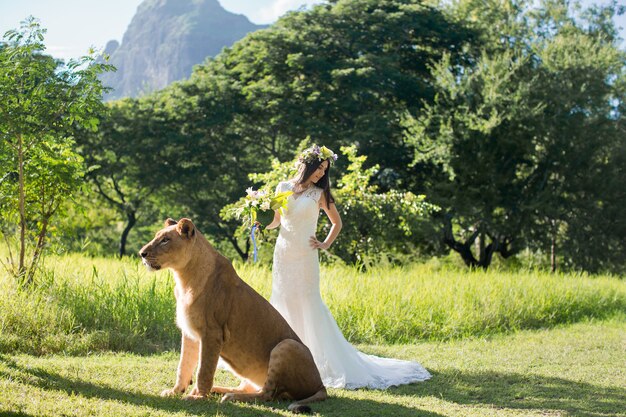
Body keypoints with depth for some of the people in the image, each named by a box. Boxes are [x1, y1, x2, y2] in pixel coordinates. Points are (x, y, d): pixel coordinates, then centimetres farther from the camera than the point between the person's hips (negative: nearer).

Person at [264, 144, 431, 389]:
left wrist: (326, 244, 3)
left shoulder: (319, 194, 1)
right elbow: (275, 221, 12)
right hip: (283, 254, 4)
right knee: (282, 302, 6)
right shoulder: (283, 188, 7)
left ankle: (326, 359, 1)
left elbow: (337, 222, 11)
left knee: (308, 304, -5)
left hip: (305, 257, -4)